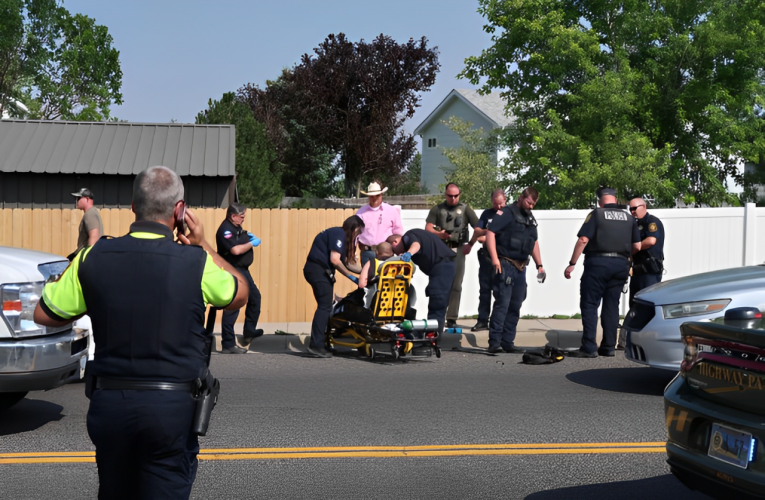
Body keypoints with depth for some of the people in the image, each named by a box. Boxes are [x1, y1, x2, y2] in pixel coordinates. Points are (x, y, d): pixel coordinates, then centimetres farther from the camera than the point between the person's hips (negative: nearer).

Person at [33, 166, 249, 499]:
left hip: (108, 401, 3)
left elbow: (44, 314, 7)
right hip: (171, 408, -3)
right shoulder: (195, 262, -10)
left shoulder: (94, 257, -4)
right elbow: (239, 294, 10)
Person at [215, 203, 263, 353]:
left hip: (242, 270, 10)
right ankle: (228, 345, -2)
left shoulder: (236, 227, 11)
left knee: (255, 297, 20)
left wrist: (248, 236, 8)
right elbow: (236, 250, -31)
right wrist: (252, 243, -17)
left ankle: (249, 332, 30)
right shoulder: (225, 230, -19)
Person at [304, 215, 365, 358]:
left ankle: (318, 344, 12)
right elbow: (335, 260, -20)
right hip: (318, 269, -11)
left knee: (325, 307, 9)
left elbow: (347, 263, 19)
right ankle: (316, 344, -18)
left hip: (323, 271, 11)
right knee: (325, 306, -15)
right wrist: (351, 277, -12)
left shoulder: (344, 237, 19)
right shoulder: (339, 234, -12)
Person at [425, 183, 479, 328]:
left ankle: (452, 319, -1)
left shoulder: (465, 209, 11)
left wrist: (470, 244, -4)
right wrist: (438, 234, -17)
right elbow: (428, 228, 3)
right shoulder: (437, 209, 12)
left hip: (458, 250, 0)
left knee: (456, 286, -3)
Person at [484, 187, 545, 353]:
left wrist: (539, 265, 20)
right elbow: (490, 232, -15)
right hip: (505, 265, -8)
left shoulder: (530, 218, 19)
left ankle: (508, 342, 14)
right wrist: (494, 258, -21)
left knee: (515, 306, 8)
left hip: (520, 267, 8)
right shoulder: (507, 213, -6)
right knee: (502, 304, -11)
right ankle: (494, 342, -8)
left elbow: (534, 242, 27)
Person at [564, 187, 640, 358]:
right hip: (621, 264, 5)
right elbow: (637, 246, 8)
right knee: (611, 305, 11)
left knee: (589, 304, -2)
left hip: (598, 262, -5)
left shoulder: (596, 214, -1)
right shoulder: (629, 218, 12)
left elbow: (583, 240, -10)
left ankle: (589, 348, -7)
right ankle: (608, 347, 12)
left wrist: (572, 264, -8)